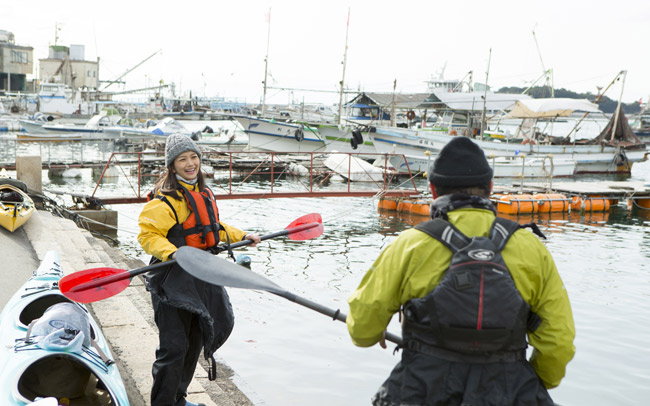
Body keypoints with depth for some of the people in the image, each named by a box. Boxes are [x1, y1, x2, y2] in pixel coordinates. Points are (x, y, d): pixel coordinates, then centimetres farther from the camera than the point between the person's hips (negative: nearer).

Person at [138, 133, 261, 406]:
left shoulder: (203, 194, 13)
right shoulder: (166, 199, -15)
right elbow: (148, 234, -19)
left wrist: (242, 236, 21)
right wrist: (171, 253, -34)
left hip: (201, 280, 9)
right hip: (173, 281, -9)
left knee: (194, 343, 18)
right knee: (174, 347, -8)